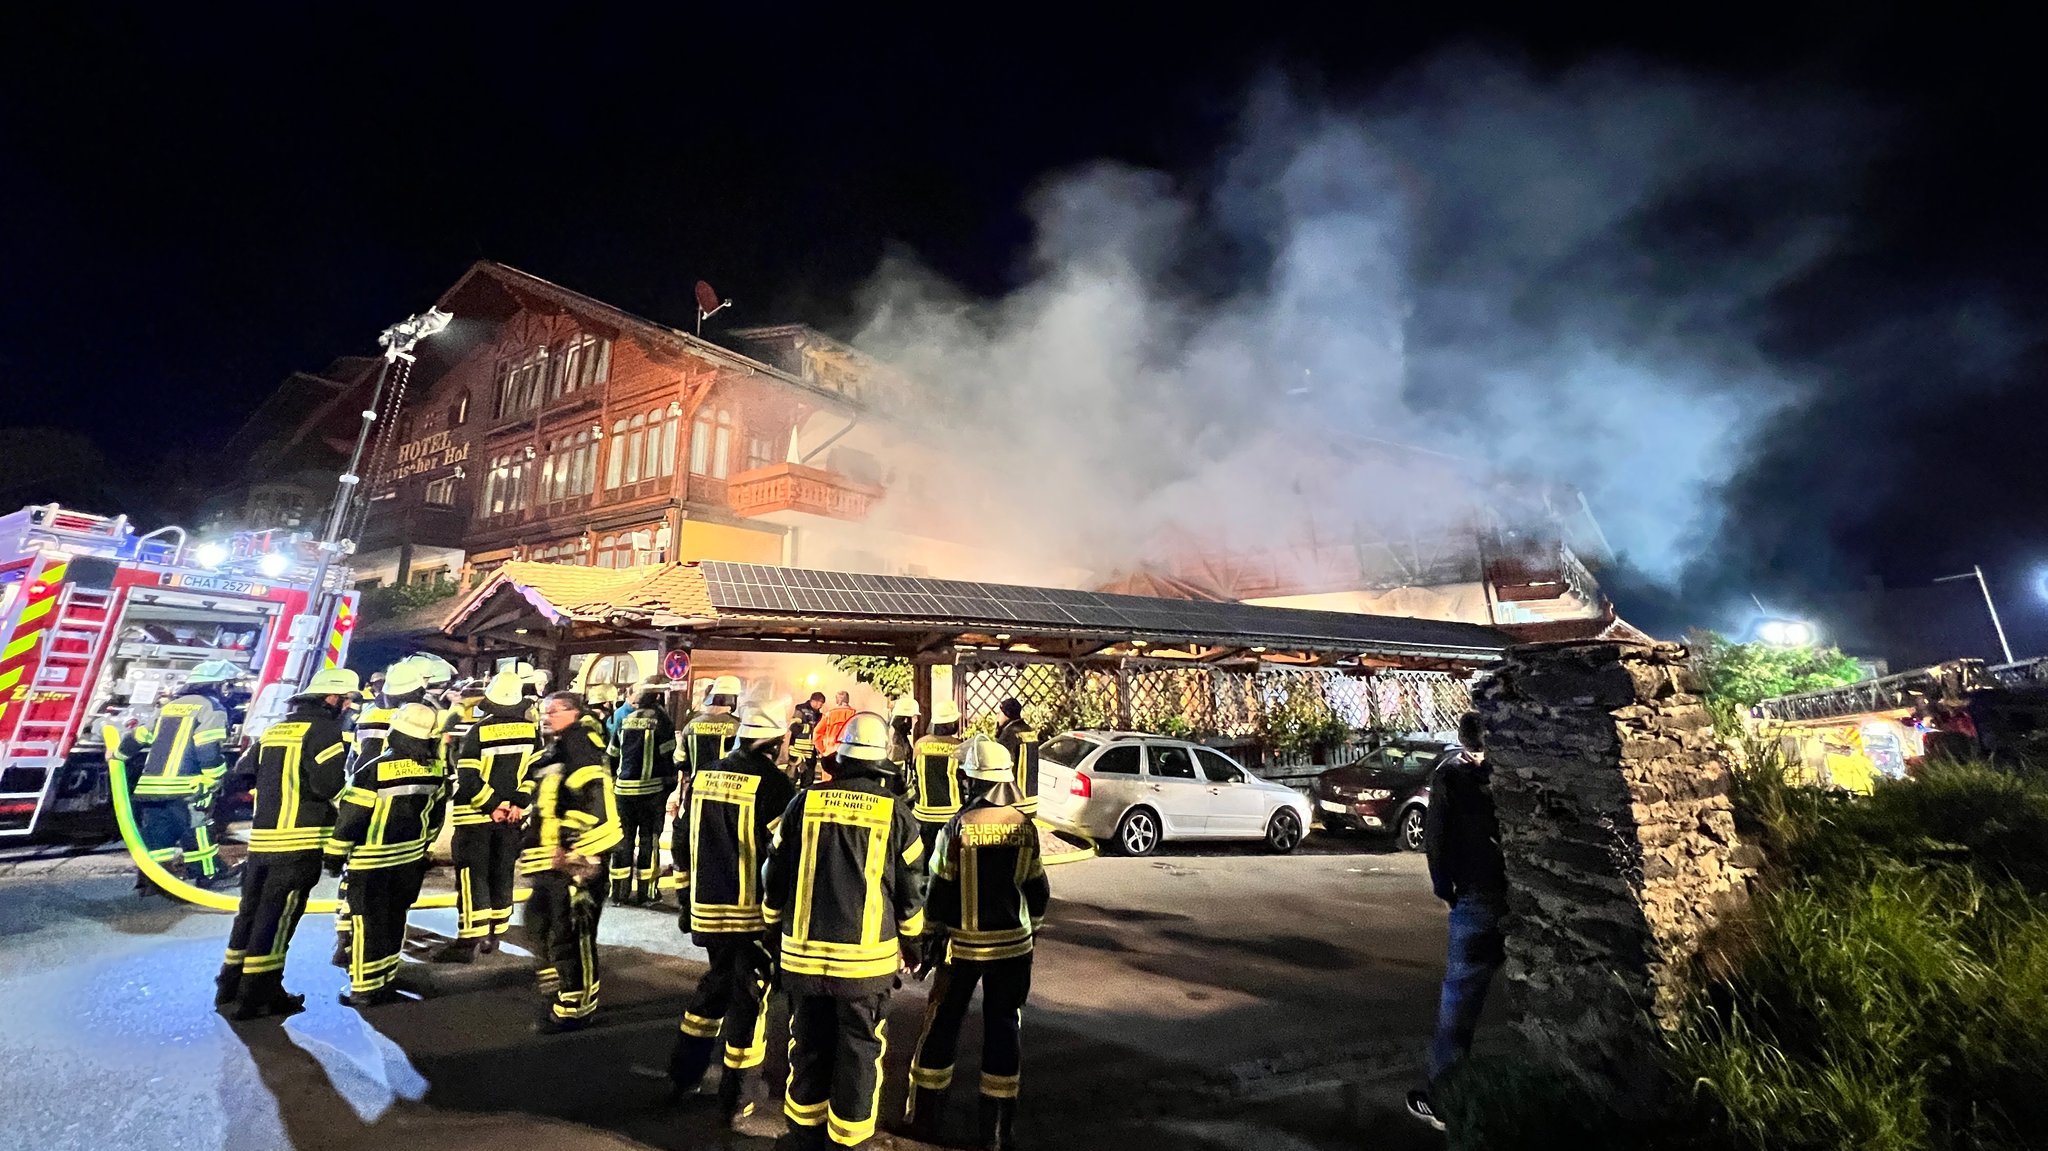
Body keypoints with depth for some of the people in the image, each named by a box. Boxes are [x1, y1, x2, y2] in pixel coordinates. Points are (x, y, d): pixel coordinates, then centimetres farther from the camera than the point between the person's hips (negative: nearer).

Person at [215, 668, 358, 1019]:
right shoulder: (324, 730, -12)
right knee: (277, 919, 0)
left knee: (251, 911, 18)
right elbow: (331, 784, -21)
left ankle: (230, 988, 28)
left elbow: (241, 774, 21)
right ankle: (258, 998, 7)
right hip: (299, 841, -8)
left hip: (261, 838, 8)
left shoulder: (274, 730, 16)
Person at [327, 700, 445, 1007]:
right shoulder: (434, 770, -3)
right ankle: (387, 981, 28)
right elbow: (434, 813, 8)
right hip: (411, 858, 5)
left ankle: (364, 988, 14)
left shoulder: (374, 770, -20)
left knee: (367, 922, 6)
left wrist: (335, 854, -2)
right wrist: (423, 847, 20)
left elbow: (350, 817, -15)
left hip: (372, 859, -5)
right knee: (395, 918, 17)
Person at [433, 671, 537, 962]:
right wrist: (519, 803, -3)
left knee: (472, 875, 1)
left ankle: (469, 941, 1)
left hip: (476, 815, -4)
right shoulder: (531, 730, -2)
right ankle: (494, 935, 23)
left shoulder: (477, 731, -12)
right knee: (502, 873, 13)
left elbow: (468, 779, -16)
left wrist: (491, 805, -8)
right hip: (511, 813, 4)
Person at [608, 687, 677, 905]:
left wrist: (613, 781, 27)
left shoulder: (625, 721, 10)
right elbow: (668, 757, -8)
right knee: (648, 838, 3)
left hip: (624, 789, 5)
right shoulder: (662, 721, -7)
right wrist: (670, 787, 1)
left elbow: (610, 757, 16)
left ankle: (619, 890, 15)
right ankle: (644, 890, 5)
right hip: (651, 789, -5)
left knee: (623, 838, 12)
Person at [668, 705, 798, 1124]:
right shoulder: (773, 784, -17)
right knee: (748, 996, 10)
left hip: (706, 910, 6)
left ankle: (684, 1072, 38)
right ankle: (732, 1098, 21)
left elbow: (682, 844, 11)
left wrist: (686, 900, 21)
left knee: (717, 981, 27)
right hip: (753, 914, -6)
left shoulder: (701, 777, 3)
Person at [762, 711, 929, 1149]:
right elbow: (911, 893, -1)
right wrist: (912, 944, 14)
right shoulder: (895, 814, -8)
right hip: (867, 959, -2)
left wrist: (774, 932, 20)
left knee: (808, 1047, 21)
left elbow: (775, 878, 5)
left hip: (803, 953, 3)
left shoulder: (805, 802, -3)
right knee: (859, 1053, 14)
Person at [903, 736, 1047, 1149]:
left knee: (943, 1023, 15)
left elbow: (939, 891, -9)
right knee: (1003, 1026, 14)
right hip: (1013, 944, 2)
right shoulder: (1025, 826, -7)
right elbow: (1038, 890, 2)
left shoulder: (957, 828, -15)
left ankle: (923, 1116, 28)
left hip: (963, 944, -2)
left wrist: (930, 937, 4)